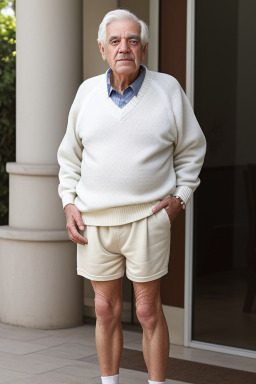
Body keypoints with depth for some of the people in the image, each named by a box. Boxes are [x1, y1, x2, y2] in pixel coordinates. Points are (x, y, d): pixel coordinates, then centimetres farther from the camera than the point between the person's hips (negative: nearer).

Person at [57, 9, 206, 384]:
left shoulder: (168, 89, -2)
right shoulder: (88, 92, 5)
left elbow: (191, 149, 8)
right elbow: (70, 153, 14)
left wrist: (180, 197, -1)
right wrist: (69, 203, 4)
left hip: (147, 217, -2)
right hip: (94, 222, 3)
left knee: (149, 311, 1)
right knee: (106, 311, 10)